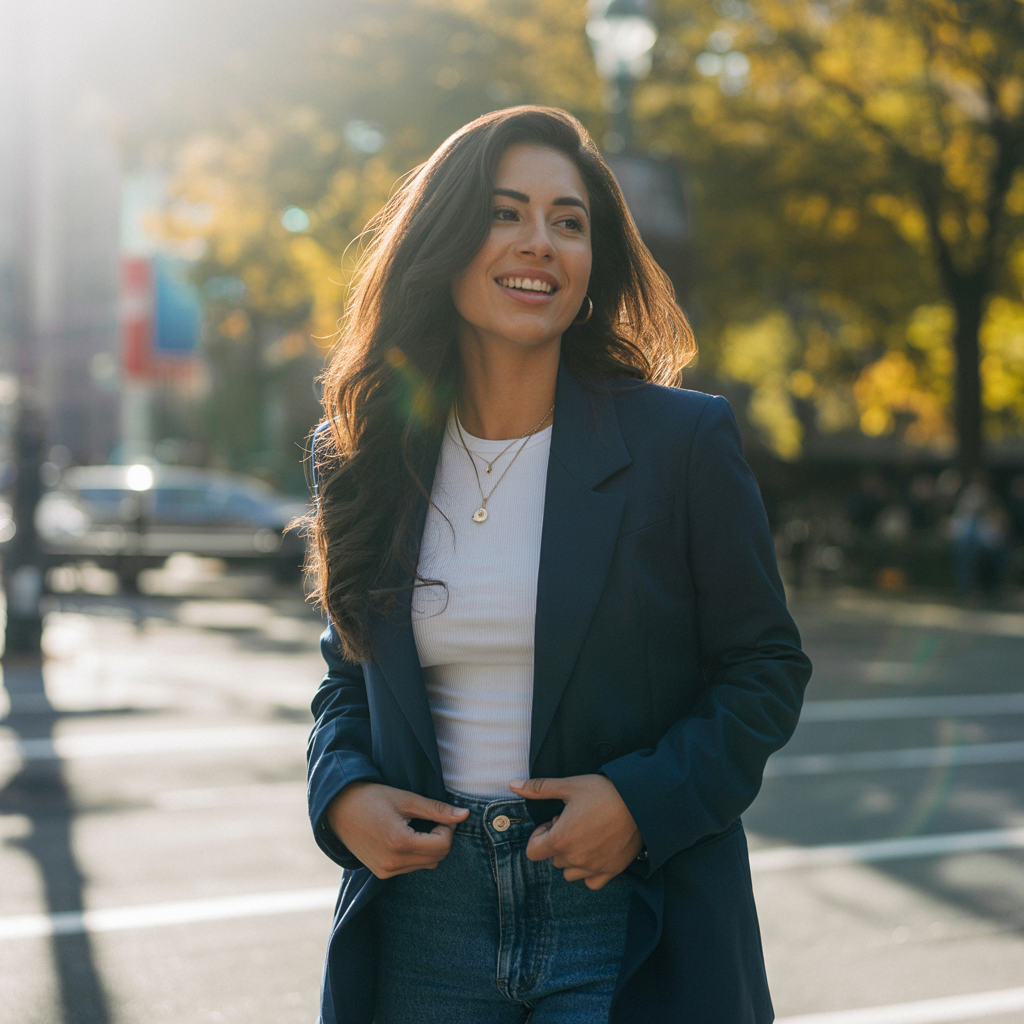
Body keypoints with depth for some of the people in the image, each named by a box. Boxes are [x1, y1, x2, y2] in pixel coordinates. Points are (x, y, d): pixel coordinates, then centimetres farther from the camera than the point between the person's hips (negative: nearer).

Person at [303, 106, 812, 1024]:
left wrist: (644, 798, -14)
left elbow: (767, 668, -1)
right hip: (423, 916, 3)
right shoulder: (368, 456, 3)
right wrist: (344, 795, -5)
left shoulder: (683, 441, -6)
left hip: (626, 919, -2)